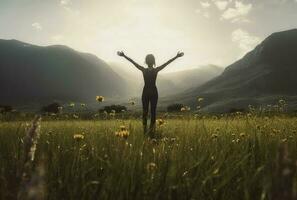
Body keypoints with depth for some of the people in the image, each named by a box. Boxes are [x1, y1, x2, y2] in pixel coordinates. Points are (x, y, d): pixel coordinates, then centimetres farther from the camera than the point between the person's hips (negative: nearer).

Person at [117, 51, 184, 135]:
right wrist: (177, 56, -3)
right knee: (153, 111, 8)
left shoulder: (143, 70, -10)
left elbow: (133, 62, -6)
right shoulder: (156, 70, -11)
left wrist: (124, 56, 0)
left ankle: (145, 129, 14)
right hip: (154, 92, -1)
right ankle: (152, 129, 10)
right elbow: (167, 62, -8)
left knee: (145, 111, 10)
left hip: (145, 92, 1)